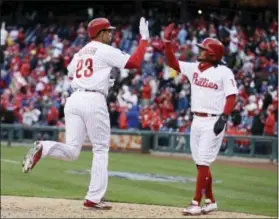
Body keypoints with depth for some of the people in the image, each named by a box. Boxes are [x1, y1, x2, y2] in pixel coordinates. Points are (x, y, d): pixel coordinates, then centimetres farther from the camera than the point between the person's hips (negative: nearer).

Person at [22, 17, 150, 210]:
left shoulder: (80, 53, 22)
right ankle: (94, 198, 4)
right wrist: (144, 38, 4)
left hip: (73, 99, 6)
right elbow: (134, 63, -5)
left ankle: (42, 148, -27)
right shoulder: (105, 50, 0)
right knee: (101, 150, 6)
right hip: (94, 101, -6)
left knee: (71, 152, 3)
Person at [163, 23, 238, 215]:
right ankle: (210, 201, 22)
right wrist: (167, 41, 0)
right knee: (200, 163, 11)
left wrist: (224, 117, -24)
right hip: (197, 121, 7)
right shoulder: (194, 68, 9)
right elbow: (173, 62, 10)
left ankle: (196, 203, -9)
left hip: (213, 122, -7)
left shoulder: (224, 72, -10)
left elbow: (232, 97, -13)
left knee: (203, 163, -10)